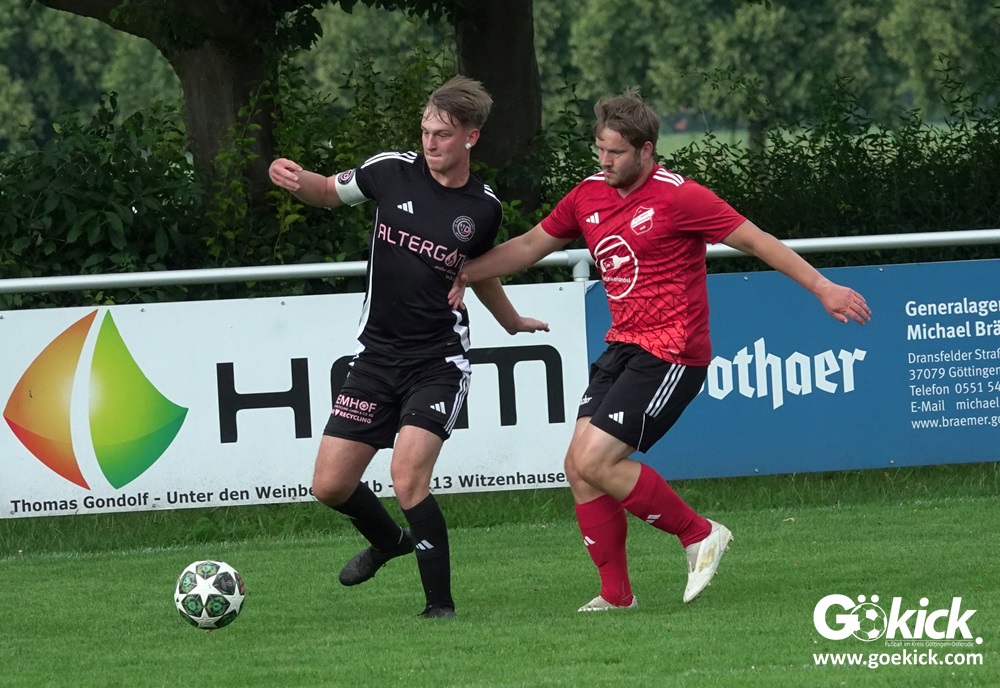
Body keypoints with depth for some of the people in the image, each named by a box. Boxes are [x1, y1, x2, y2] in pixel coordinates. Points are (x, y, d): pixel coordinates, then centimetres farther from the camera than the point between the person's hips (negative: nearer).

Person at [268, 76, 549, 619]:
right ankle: (387, 541, 36)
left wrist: (513, 323, 32)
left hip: (438, 360, -3)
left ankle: (440, 603, -9)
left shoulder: (482, 209, -2)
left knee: (408, 476, -23)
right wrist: (294, 180, -7)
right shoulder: (392, 172, -4)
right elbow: (329, 191, 14)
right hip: (377, 357, 3)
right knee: (330, 486, 2)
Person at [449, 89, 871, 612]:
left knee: (596, 460, -17)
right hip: (623, 348, 8)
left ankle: (699, 534, -2)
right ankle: (615, 594, 9)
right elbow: (530, 245, 20)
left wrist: (822, 288, -9)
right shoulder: (589, 196, 8)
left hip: (671, 353, -8)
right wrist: (465, 272, 11)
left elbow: (754, 240, -8)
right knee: (578, 466, 0)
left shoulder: (677, 197, -13)